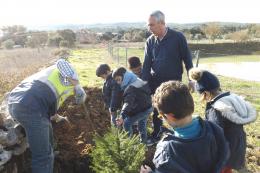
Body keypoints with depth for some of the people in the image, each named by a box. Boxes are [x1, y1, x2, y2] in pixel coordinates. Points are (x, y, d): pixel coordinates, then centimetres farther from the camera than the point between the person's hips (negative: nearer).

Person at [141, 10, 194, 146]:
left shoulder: (178, 37, -10)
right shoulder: (150, 41, -1)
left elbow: (187, 59, -4)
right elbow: (146, 64, -1)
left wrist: (191, 79, -3)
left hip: (174, 82, -3)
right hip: (156, 82, 3)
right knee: (157, 110, 13)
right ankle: (155, 136, 30)